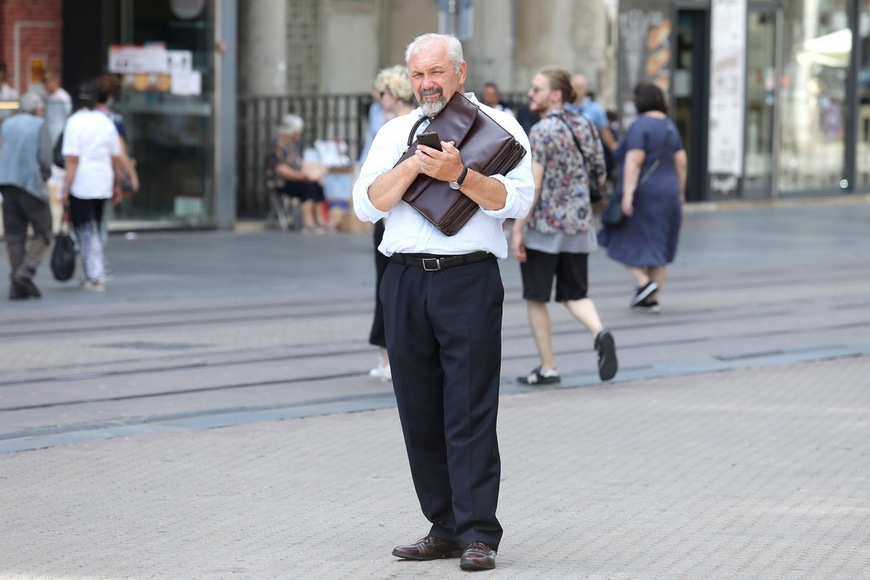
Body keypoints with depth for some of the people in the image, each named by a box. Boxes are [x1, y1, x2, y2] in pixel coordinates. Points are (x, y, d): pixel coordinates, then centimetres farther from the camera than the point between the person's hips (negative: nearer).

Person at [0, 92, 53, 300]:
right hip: (32, 184, -5)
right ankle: (26, 271, -15)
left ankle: (17, 286, 2)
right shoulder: (39, 126, -3)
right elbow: (45, 158, -10)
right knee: (43, 234, 5)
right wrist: (44, 176, 7)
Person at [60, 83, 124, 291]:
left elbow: (72, 160, -15)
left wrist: (65, 188, -13)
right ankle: (98, 270, 15)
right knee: (95, 229, 17)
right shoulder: (106, 123, 7)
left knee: (86, 231, 0)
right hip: (103, 185, 5)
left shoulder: (74, 123, -9)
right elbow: (116, 158, 10)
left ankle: (94, 275, -3)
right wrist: (117, 186, 19)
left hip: (81, 186, -5)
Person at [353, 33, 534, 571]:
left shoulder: (498, 126, 5)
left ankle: (479, 534, -7)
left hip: (469, 279, -4)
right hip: (405, 280, 4)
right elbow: (367, 203, 5)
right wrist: (414, 166, -9)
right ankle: (444, 528, 12)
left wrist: (459, 173, -20)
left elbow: (516, 199, -8)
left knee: (470, 411, -8)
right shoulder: (395, 132, 17)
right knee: (420, 411, 5)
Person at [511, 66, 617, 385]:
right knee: (574, 295, 14)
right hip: (579, 227, 6)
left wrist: (517, 231, -13)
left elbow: (532, 185, -17)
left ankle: (547, 368, 10)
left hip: (543, 227, -6)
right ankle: (600, 333, -15)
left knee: (536, 298, 7)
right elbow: (600, 174, 13)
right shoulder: (584, 127, 7)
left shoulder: (541, 131, -14)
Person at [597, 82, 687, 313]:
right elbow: (681, 162, 10)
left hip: (643, 193, -7)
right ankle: (652, 299, 11)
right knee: (657, 248, 11)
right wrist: (680, 193, 18)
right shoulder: (670, 126, 10)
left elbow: (634, 162, -20)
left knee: (625, 243, 3)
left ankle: (644, 282, -15)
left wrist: (627, 194, -24)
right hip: (667, 193, 7)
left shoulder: (640, 126, -13)